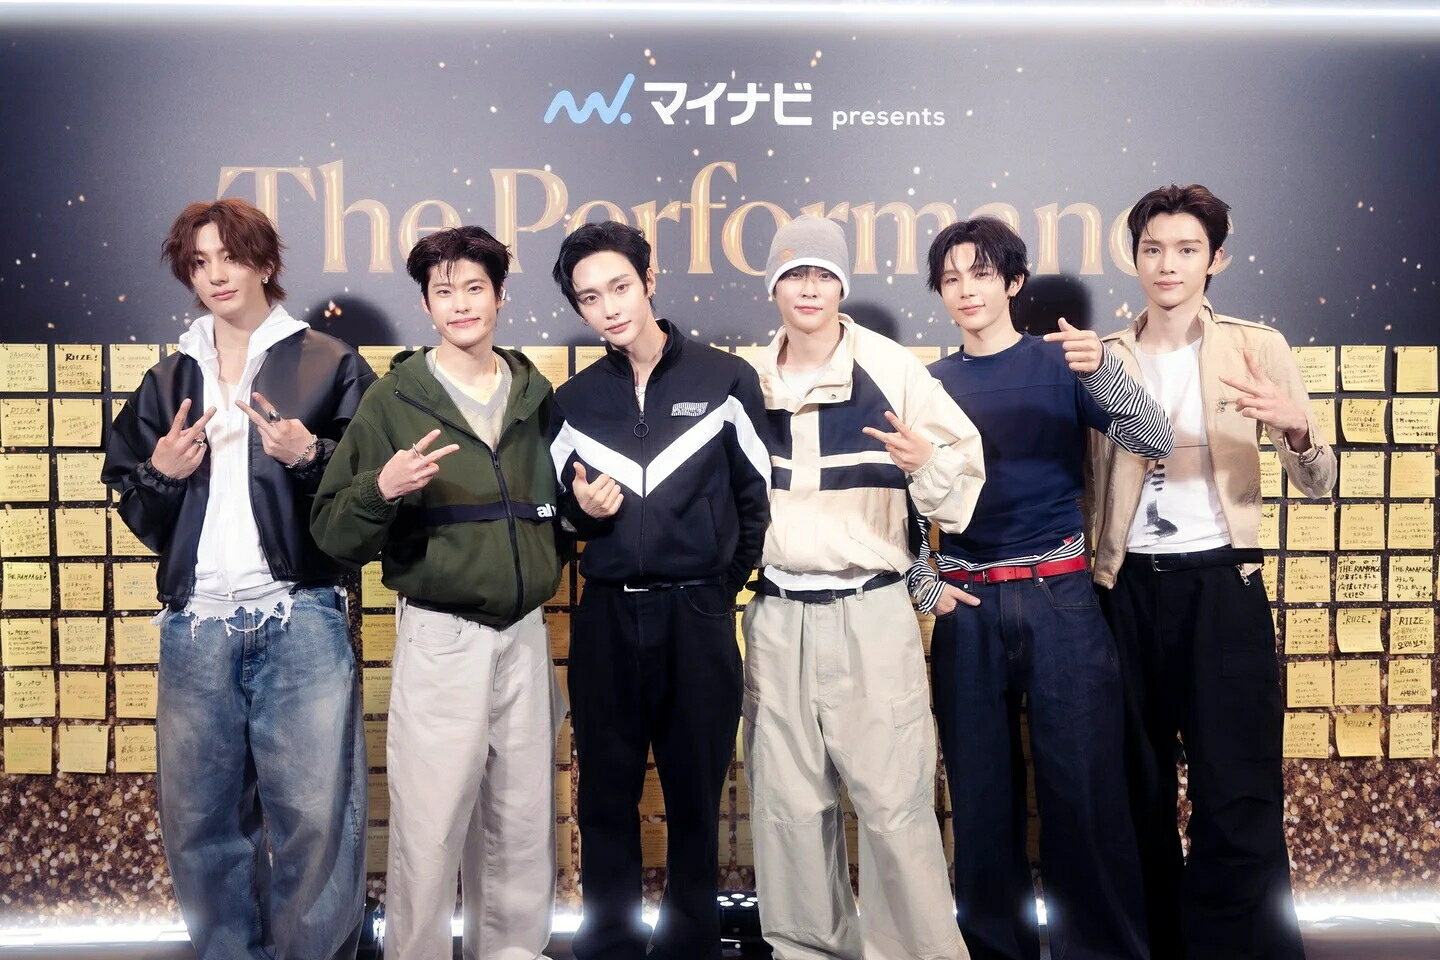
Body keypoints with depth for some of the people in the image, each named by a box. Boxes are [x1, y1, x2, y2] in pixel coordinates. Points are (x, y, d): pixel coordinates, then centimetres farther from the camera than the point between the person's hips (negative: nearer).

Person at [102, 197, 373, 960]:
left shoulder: (329, 365, 4)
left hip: (300, 618, -4)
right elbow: (137, 510, 19)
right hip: (196, 624, 4)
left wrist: (311, 457, -16)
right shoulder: (168, 380, 17)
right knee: (200, 819, 9)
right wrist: (161, 473, -2)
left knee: (314, 814, -5)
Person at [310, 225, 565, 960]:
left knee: (524, 820, 14)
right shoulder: (395, 399, -3)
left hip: (526, 634, 4)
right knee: (431, 823, -1)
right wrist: (383, 487, -24)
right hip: (440, 638, -4)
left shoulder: (536, 396, 9)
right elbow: (334, 532, -7)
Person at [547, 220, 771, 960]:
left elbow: (758, 496, 3)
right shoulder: (574, 400, 8)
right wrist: (582, 507, -5)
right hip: (606, 618, 3)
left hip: (698, 615, -2)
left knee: (696, 793, 8)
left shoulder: (725, 379, -1)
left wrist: (723, 584, 2)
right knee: (606, 794, 9)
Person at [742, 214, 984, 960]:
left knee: (893, 800, -1)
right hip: (776, 617, 4)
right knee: (788, 802, 12)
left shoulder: (893, 370, -3)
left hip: (870, 612, -3)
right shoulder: (748, 382, 8)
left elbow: (965, 462, -2)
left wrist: (927, 464, -22)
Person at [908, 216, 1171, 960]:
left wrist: (1102, 372, -23)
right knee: (981, 793, 8)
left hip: (1061, 598, -2)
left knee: (1085, 789, -2)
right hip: (967, 607, 2)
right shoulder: (930, 384, 9)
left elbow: (1155, 443, -7)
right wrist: (924, 585, 0)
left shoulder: (1059, 363, 3)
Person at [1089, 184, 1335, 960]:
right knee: (1141, 791, 12)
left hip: (1220, 584, -2)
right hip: (1128, 586, 3)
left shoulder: (1257, 347, 0)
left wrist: (1294, 429, -22)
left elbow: (1317, 484, -3)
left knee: (1238, 795, -3)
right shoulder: (1105, 357, 7)